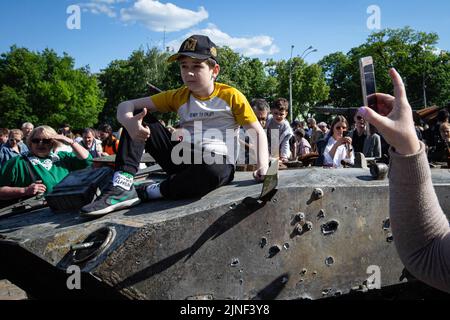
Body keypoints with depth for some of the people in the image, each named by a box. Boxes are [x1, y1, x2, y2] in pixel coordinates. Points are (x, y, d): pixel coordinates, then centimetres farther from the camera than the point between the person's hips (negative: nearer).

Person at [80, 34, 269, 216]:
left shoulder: (231, 96, -1)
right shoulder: (178, 97, 6)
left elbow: (258, 132, 0)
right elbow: (126, 105, 1)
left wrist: (262, 166, -19)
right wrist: (129, 121, -24)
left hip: (218, 162, -3)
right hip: (183, 160, 4)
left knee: (214, 171, -42)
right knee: (139, 117, -6)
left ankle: (147, 192, -20)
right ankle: (122, 186, -21)